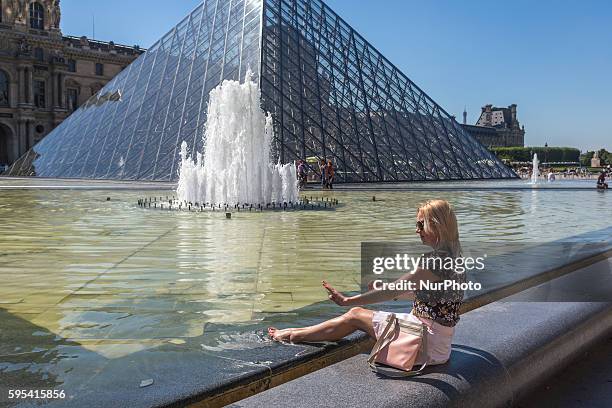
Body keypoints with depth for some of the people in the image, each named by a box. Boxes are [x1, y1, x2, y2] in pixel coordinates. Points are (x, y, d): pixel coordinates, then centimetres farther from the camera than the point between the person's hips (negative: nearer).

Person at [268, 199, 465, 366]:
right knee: (357, 313, 11)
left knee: (355, 316, 1)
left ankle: (293, 335, 16)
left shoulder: (437, 260, -23)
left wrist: (348, 300, -19)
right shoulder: (452, 257, 8)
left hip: (429, 345, -8)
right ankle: (296, 333, 21)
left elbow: (393, 290, -24)